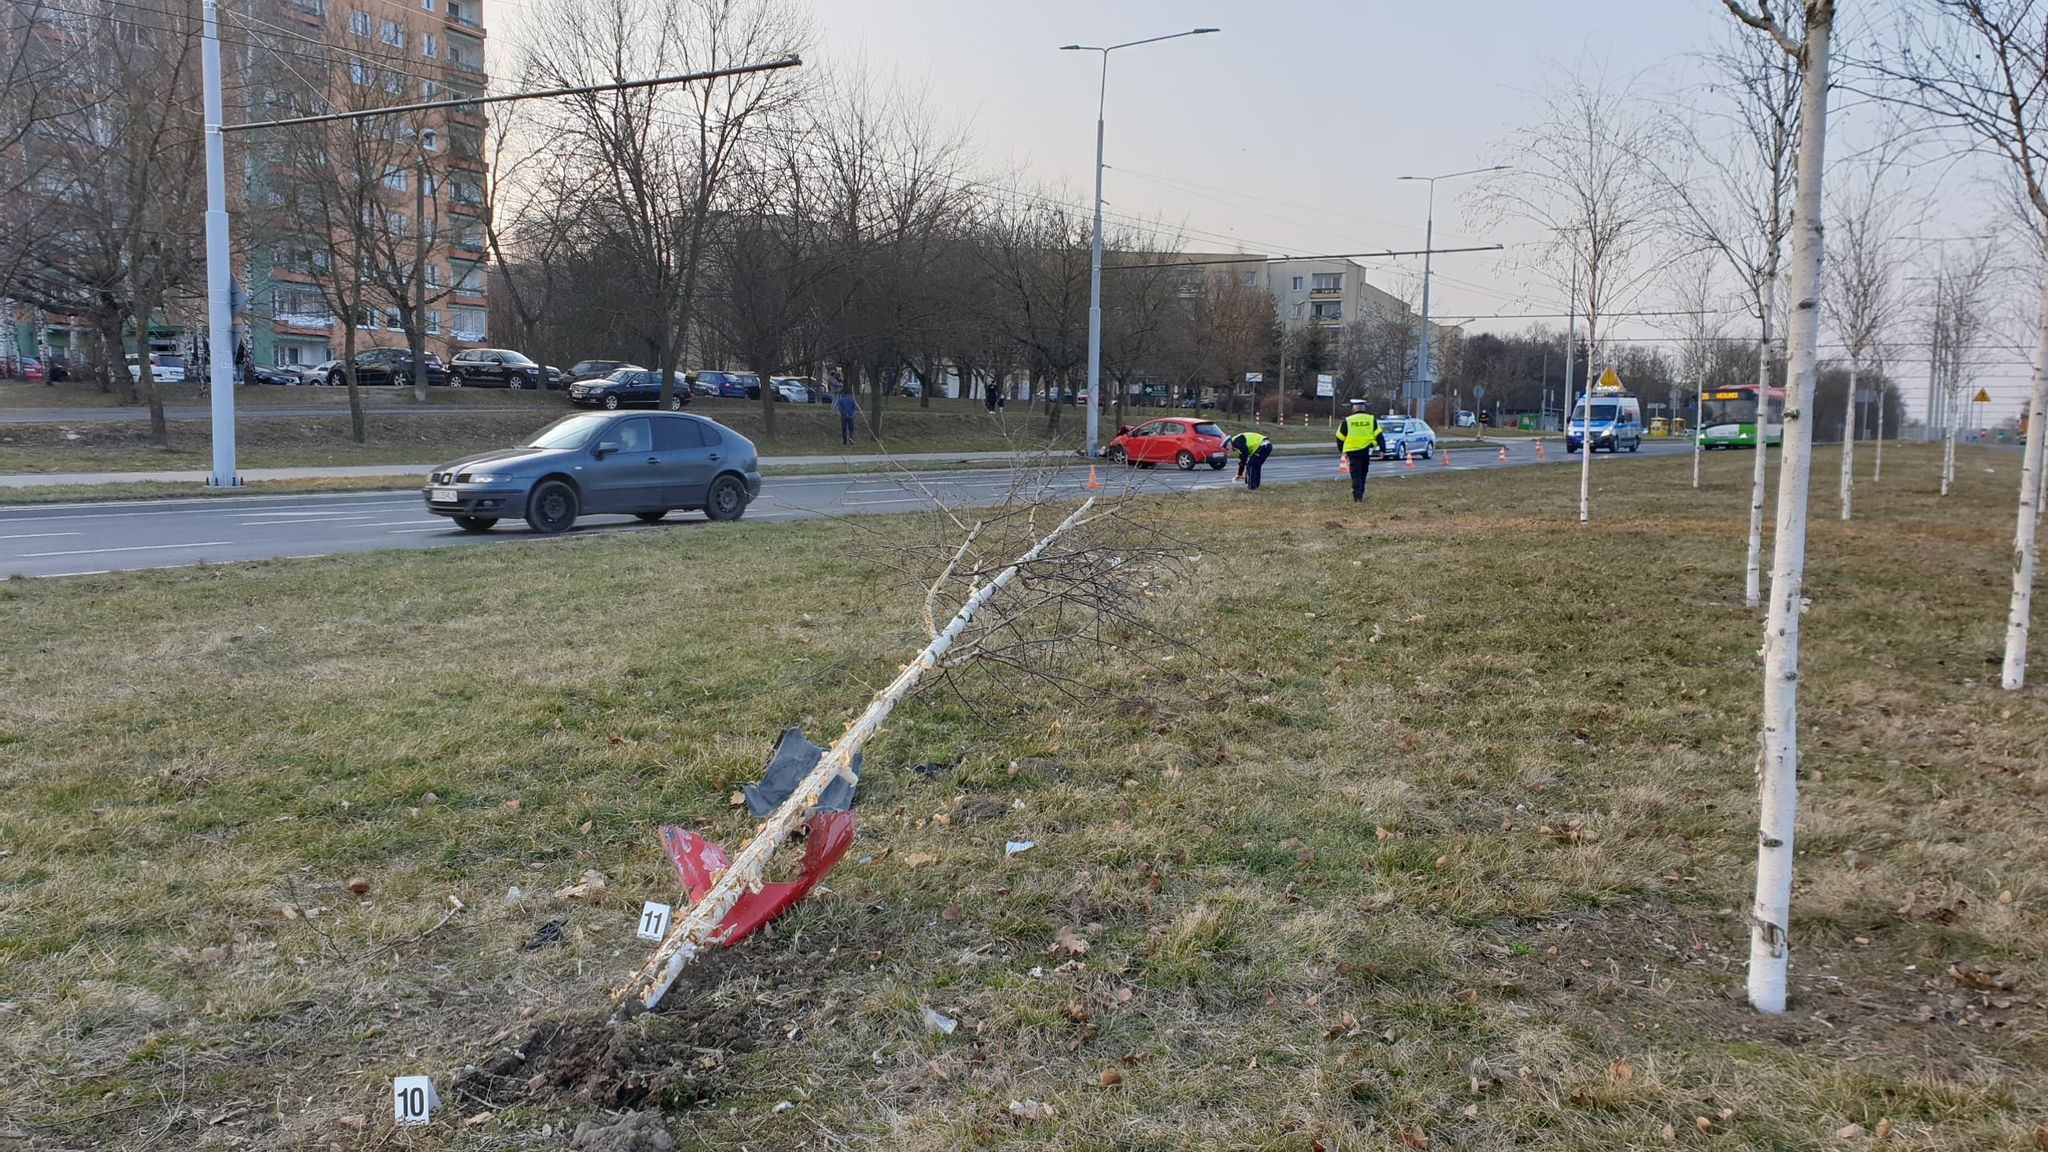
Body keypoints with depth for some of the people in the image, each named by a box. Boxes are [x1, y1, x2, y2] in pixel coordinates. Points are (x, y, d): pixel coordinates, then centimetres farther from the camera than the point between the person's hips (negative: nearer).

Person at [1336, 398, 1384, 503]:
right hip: (1366, 451, 2)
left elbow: (1340, 438, 7)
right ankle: (1360, 495, 25)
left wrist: (1342, 451, 20)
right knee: (1363, 474, 18)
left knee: (1356, 475, -1)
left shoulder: (1347, 421, 3)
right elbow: (1378, 435, 1)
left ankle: (1357, 497, -13)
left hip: (1352, 451, -2)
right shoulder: (1371, 419, 5)